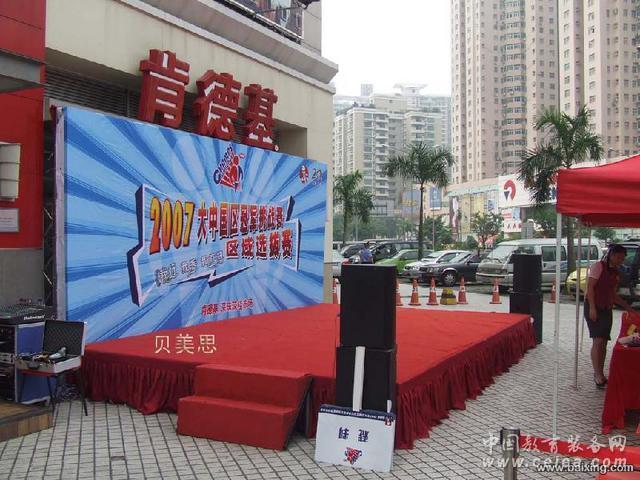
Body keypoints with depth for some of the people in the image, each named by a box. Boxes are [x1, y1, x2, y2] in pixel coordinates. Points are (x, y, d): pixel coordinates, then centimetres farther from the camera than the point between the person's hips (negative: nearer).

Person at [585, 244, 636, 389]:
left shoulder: (616, 272, 15)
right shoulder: (598, 266, -7)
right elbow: (590, 287, -13)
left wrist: (628, 308, 16)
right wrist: (592, 307, -20)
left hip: (607, 309, 7)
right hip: (594, 307, -7)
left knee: (604, 342, 8)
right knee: (598, 340, -14)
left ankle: (600, 374, 17)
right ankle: (598, 374, -13)